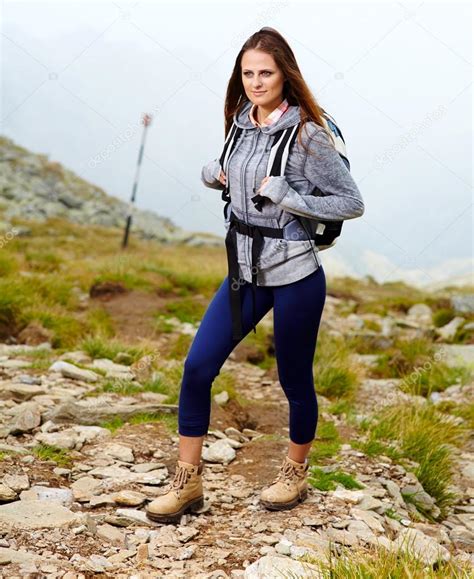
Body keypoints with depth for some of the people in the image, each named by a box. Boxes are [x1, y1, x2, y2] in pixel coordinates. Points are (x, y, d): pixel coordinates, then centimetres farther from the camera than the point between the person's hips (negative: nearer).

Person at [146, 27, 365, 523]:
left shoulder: (306, 134, -13)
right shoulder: (240, 124, 5)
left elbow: (352, 203, -12)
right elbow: (217, 173, 24)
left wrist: (285, 196, -20)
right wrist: (215, 172, 0)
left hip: (294, 275, -6)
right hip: (245, 272, 6)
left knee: (294, 381, 9)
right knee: (197, 366, -2)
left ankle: (295, 474, 33)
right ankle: (187, 482, 9)